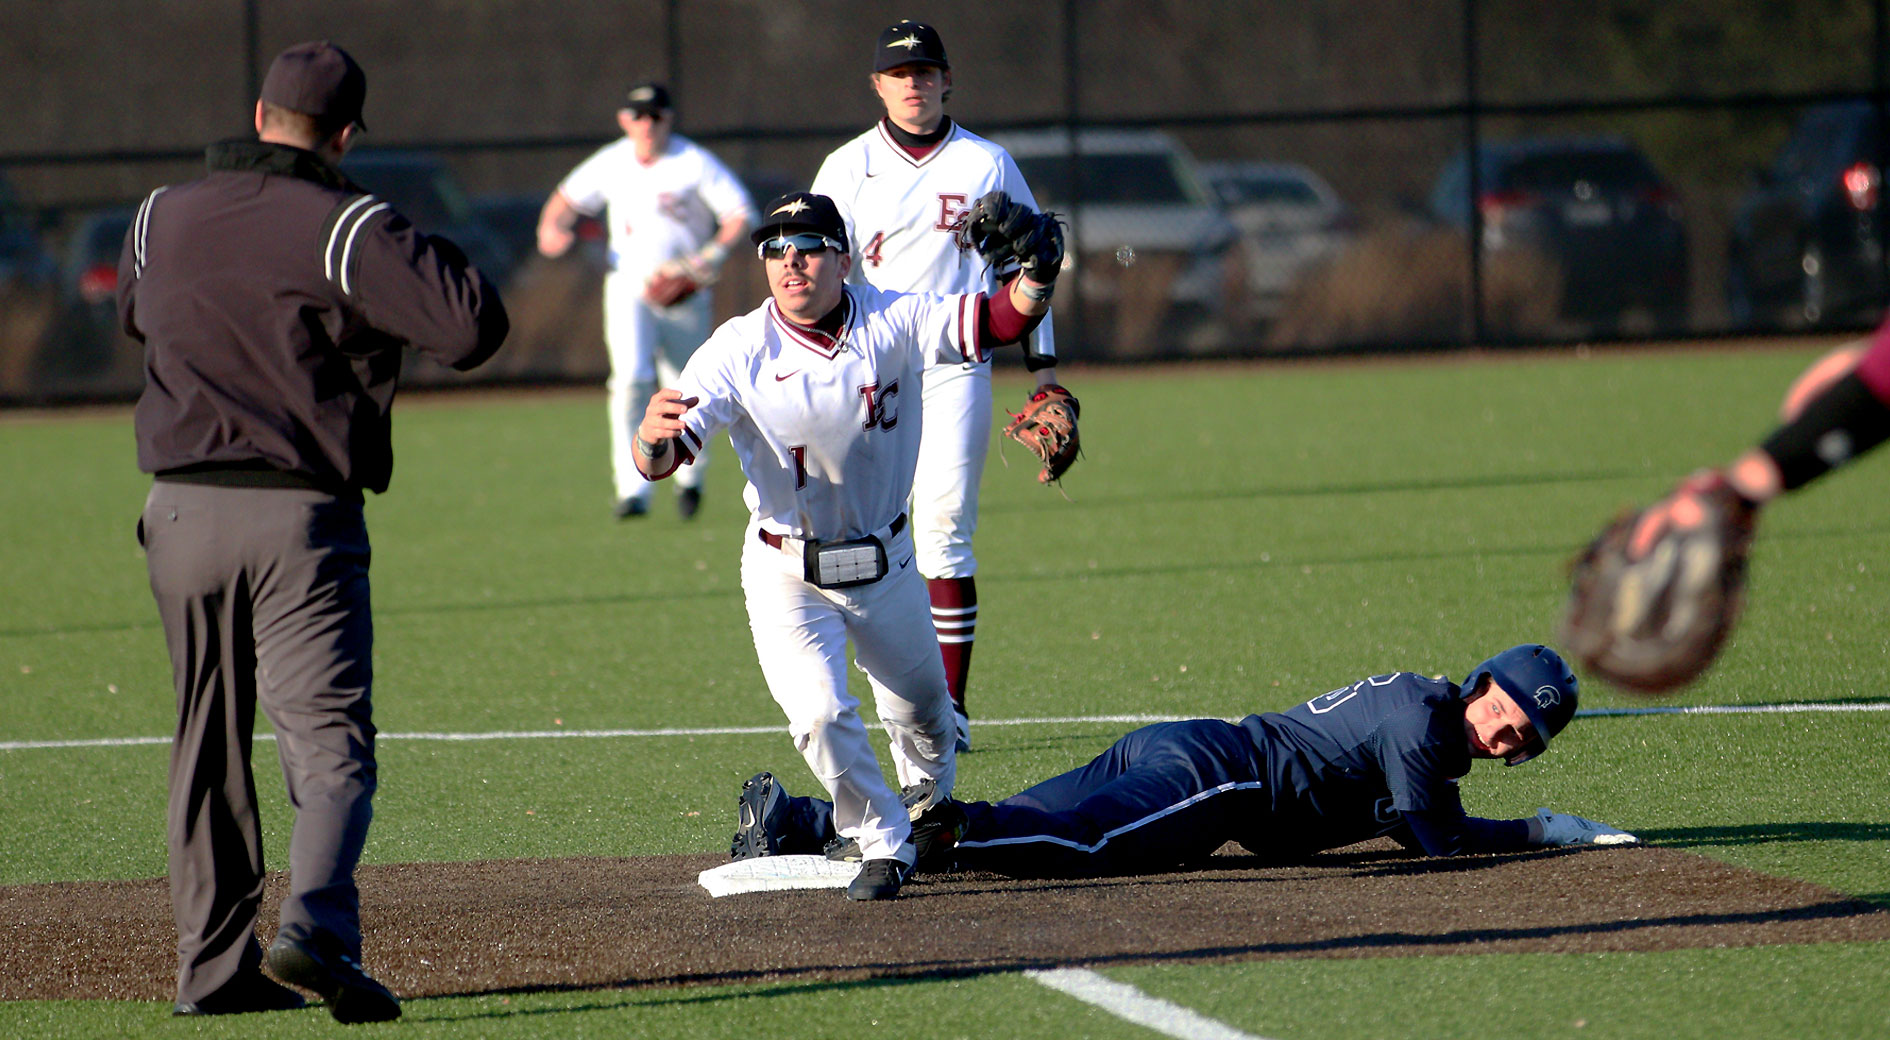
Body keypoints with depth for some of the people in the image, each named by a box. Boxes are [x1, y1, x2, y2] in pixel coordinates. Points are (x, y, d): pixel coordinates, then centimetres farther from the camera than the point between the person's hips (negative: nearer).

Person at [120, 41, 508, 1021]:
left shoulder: (161, 217, 10)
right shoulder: (346, 227, -7)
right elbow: (473, 326, -15)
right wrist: (428, 255, 3)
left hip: (181, 516, 5)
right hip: (300, 516, -5)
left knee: (208, 746, 16)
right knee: (330, 741, -6)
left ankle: (213, 964, 16)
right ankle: (314, 927, -28)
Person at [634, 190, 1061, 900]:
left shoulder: (894, 322, -12)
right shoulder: (739, 352, -18)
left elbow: (1004, 321, -20)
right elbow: (660, 461, -25)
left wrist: (1036, 273, -42)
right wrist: (653, 435, -50)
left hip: (885, 565, 2)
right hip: (786, 573, -2)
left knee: (923, 710, 19)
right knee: (819, 713, -20)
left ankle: (929, 805, 52)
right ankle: (884, 844, 3)